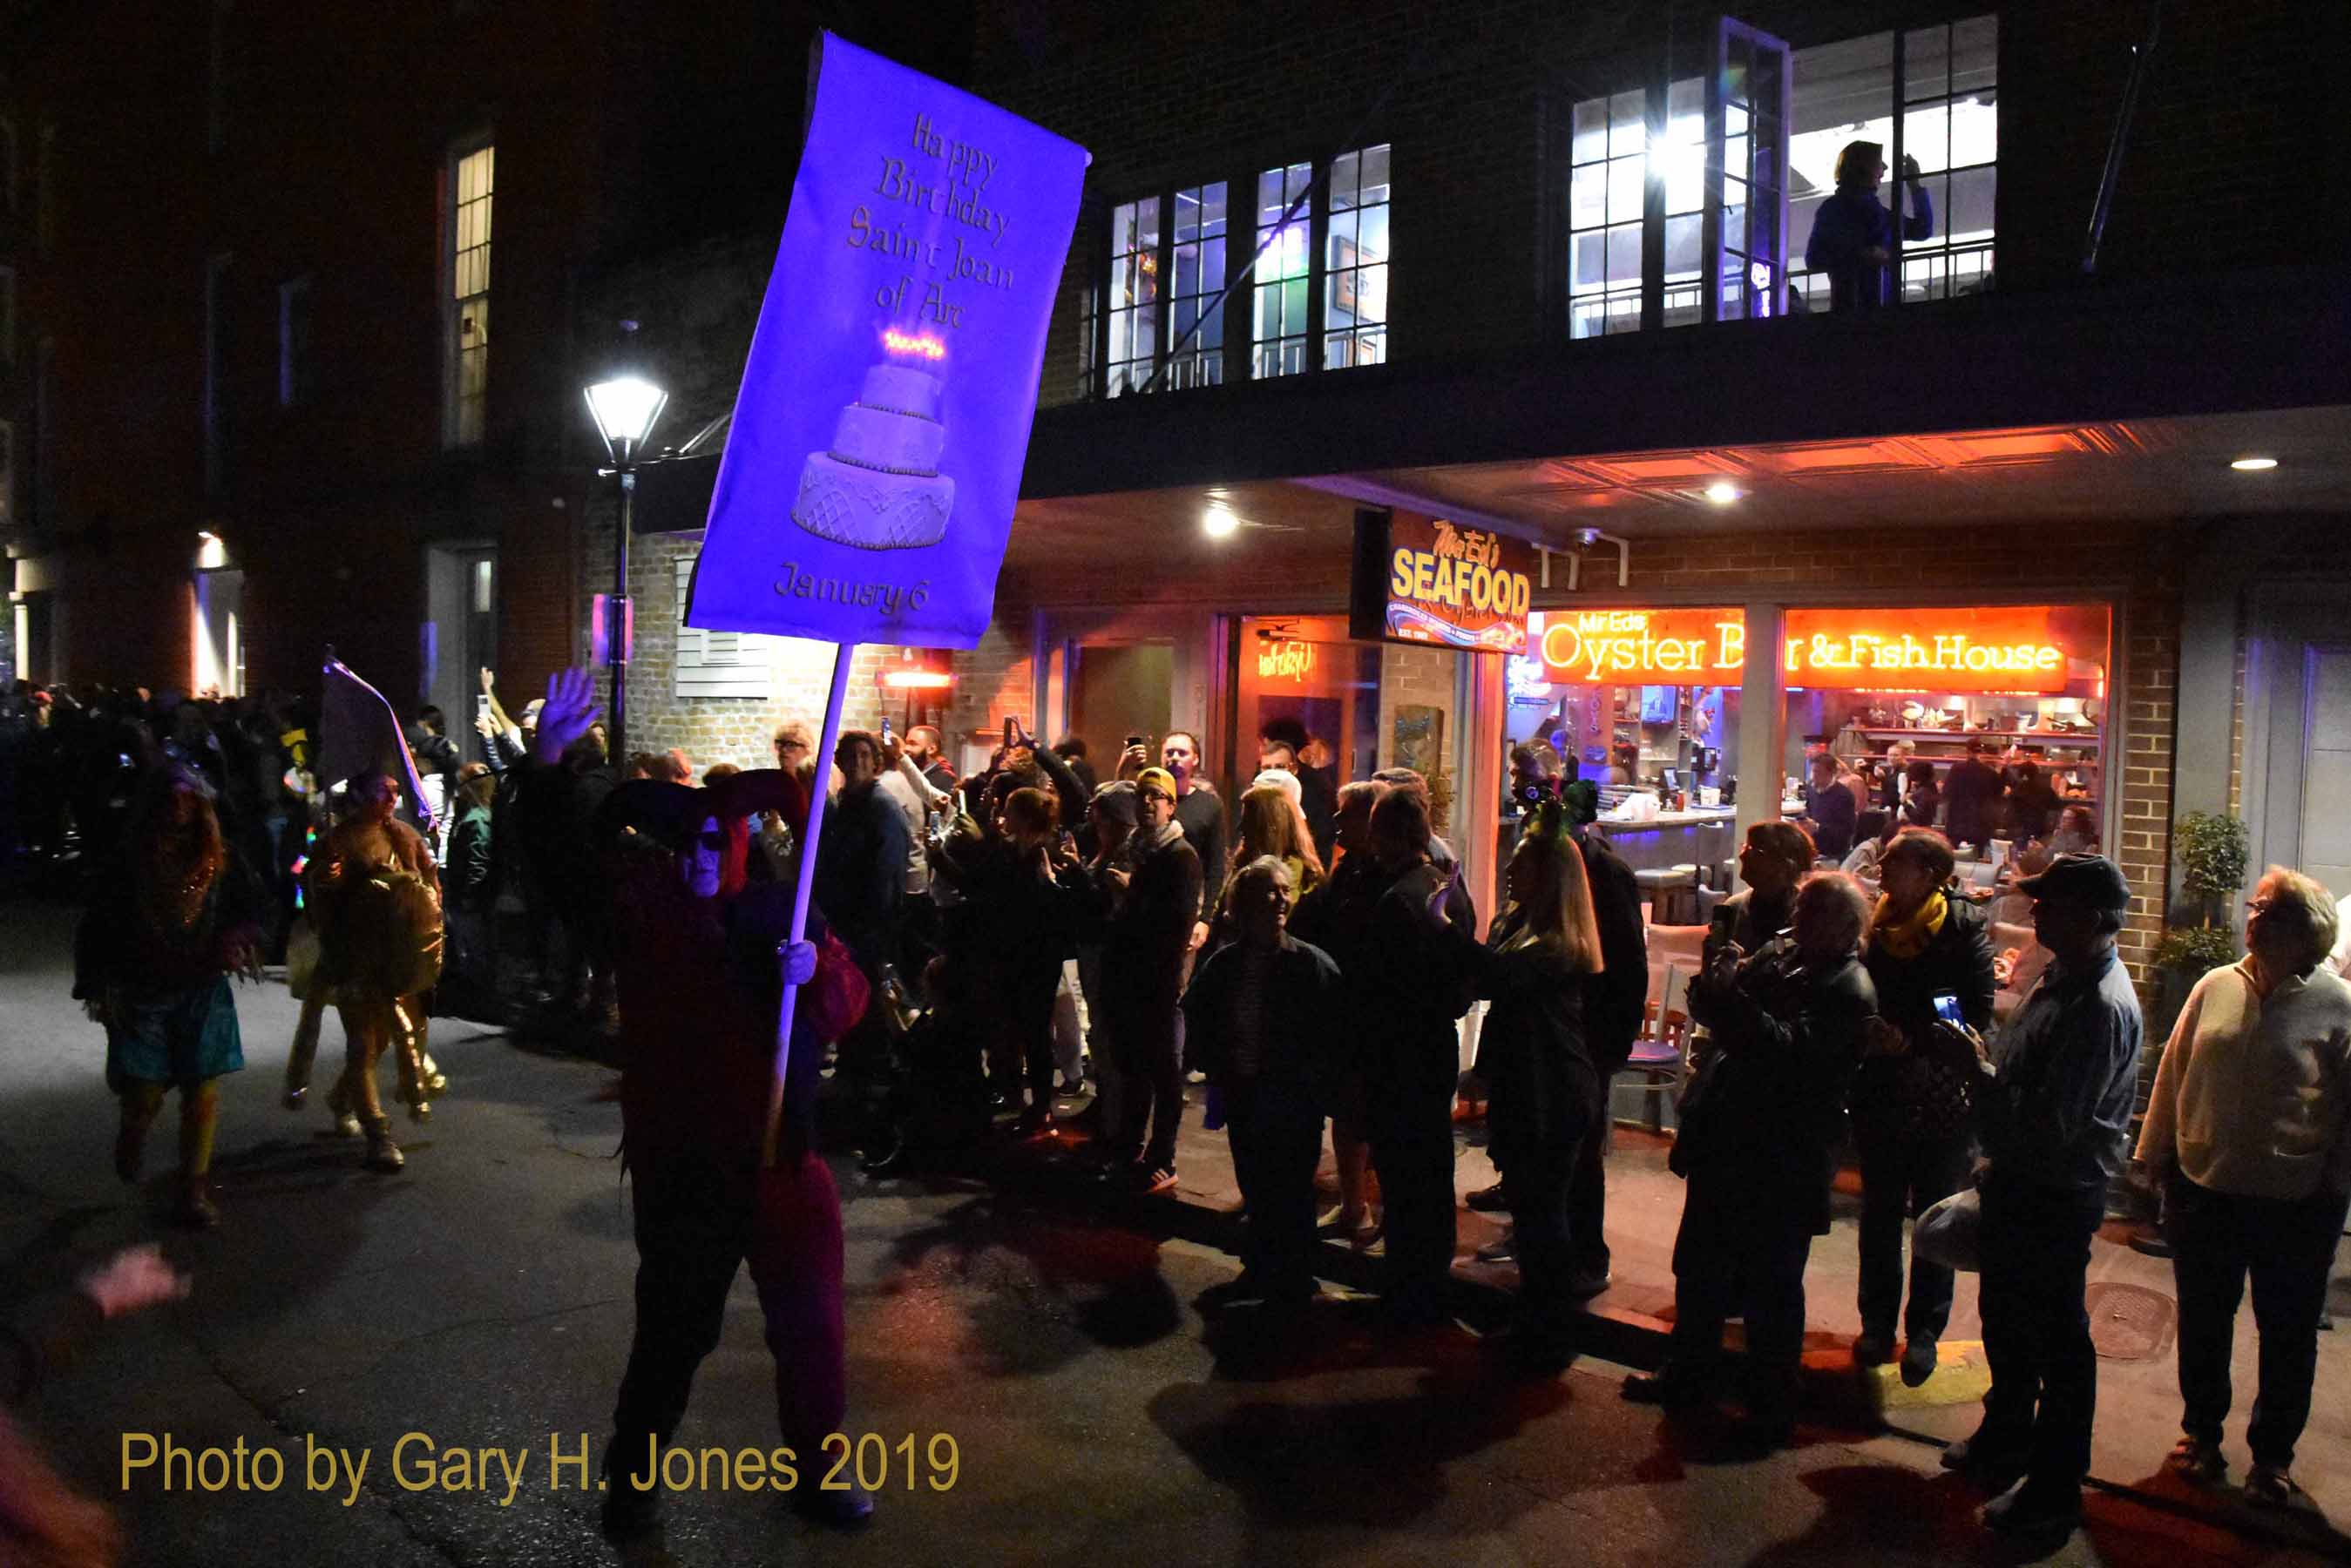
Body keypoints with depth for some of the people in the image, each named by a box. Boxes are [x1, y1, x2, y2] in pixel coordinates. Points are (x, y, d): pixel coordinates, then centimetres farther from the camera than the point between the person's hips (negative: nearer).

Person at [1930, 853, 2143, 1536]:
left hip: (2059, 1197, -9)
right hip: (2018, 1179, 10)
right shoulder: (2061, 976, 3)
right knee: (2005, 1317, 24)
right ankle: (2005, 1439, 45)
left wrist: (1977, 1066, -22)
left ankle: (2056, 1488, 24)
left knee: (2058, 1338, 7)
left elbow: (2047, 1125, -29)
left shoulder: (2102, 1009, -27)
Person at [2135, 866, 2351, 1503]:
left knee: (2288, 1334, 13)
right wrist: (2157, 1156, 8)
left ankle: (2272, 1453, 31)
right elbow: (2174, 1073, 7)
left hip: (2294, 1205, -3)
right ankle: (2201, 1432, 35)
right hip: (2204, 1190, 3)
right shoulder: (2216, 987, 0)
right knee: (2203, 1322, 16)